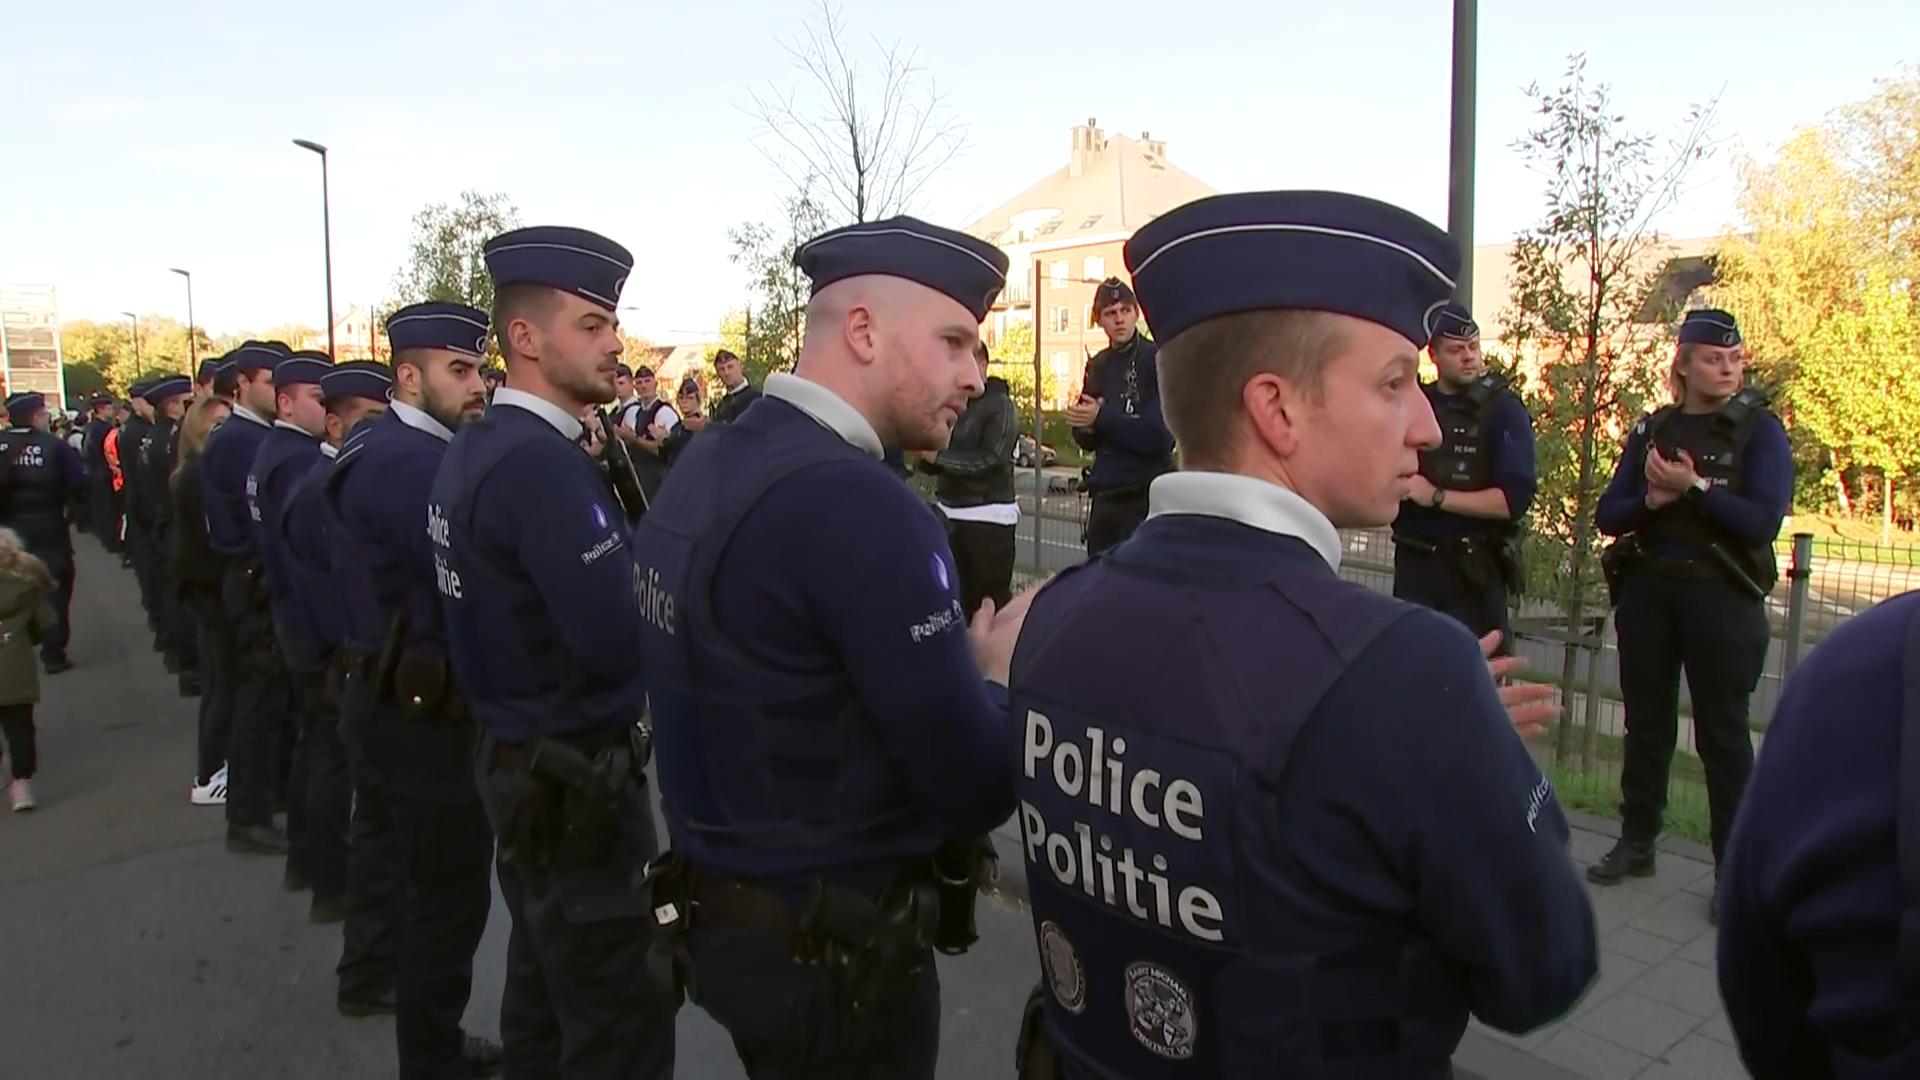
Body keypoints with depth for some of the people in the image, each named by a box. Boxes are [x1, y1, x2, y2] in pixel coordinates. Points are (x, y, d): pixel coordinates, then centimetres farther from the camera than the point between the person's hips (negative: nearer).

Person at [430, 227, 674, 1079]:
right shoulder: (544, 462, -23)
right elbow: (618, 642, -28)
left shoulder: (476, 447, 8)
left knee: (546, 982, 23)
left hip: (516, 757, 10)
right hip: (574, 777, -10)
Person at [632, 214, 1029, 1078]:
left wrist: (958, 659, 1)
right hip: (836, 953, -7)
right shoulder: (860, 505, -27)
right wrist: (1001, 671, -5)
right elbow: (977, 789, -24)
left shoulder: (702, 463, 0)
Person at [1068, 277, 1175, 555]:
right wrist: (1086, 426, -11)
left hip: (1147, 493, -6)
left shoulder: (1159, 360, -7)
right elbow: (1086, 440, 11)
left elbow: (1159, 435, -17)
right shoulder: (1098, 366, 12)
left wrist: (1102, 417, -18)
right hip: (1105, 493, 7)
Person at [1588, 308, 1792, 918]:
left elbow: (1764, 520, -13)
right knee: (1646, 723, 11)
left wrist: (1694, 489, -18)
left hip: (1721, 598, -3)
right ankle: (1636, 843, 23)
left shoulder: (1758, 430, -1)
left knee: (1723, 734, 1)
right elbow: (1607, 515, 3)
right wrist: (1651, 501, -15)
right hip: (1648, 593, 3)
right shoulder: (1651, 430, 8)